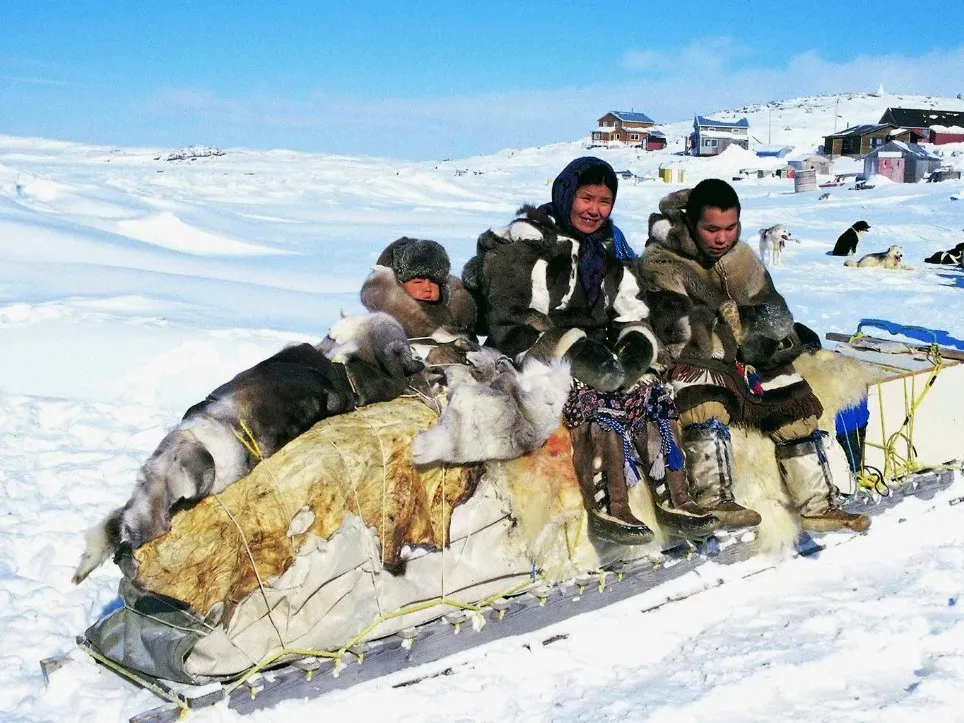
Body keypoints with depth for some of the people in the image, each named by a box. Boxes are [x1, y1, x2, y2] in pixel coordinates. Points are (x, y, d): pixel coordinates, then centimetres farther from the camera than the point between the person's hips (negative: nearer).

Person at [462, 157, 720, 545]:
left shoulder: (611, 248, 15)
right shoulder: (526, 241, -6)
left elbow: (632, 314, 14)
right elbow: (509, 320, -16)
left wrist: (637, 345, -11)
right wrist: (573, 349, -25)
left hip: (591, 351, 6)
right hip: (535, 359, -6)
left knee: (645, 387, -18)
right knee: (595, 395, -31)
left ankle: (673, 498, -20)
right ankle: (608, 508, -35)